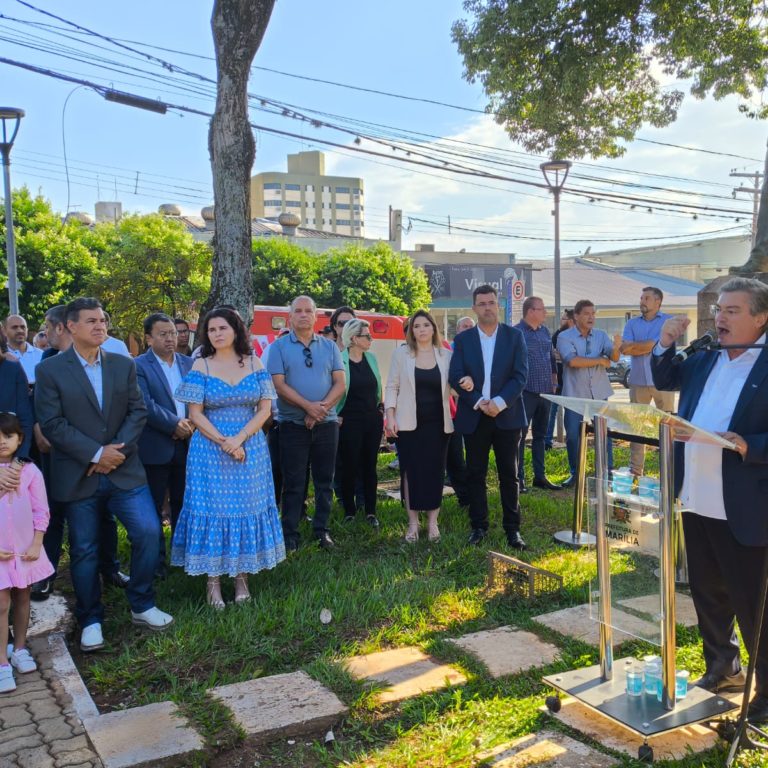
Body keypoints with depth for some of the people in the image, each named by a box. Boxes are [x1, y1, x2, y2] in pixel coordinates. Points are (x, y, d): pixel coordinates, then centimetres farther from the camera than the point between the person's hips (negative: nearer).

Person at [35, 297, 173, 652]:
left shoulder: (124, 365, 7)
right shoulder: (50, 370, -4)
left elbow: (138, 411, 3)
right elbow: (51, 423, -10)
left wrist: (117, 450, -12)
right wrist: (96, 454, -15)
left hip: (124, 470, 3)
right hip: (78, 476, -2)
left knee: (148, 532, -4)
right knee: (84, 550, 7)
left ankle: (142, 606, 16)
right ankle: (90, 621, 24)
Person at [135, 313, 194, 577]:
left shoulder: (190, 364, 9)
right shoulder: (138, 366, -6)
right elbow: (146, 405, -15)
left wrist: (192, 423, -12)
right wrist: (175, 424, -18)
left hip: (187, 445, 4)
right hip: (155, 448, -4)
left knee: (183, 504, 13)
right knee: (154, 508, 6)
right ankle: (156, 560, 17)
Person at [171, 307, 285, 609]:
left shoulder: (254, 364, 3)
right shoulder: (201, 367, -1)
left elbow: (265, 408, -1)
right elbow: (195, 414, -5)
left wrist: (240, 438, -14)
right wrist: (224, 442, -15)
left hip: (250, 449, 2)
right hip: (211, 450, -2)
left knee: (247, 508, 6)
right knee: (212, 509, 1)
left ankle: (242, 576, 17)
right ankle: (213, 580, 10)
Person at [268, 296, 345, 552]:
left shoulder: (329, 346, 8)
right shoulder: (279, 347, 0)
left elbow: (340, 383, 2)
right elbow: (279, 384, -9)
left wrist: (323, 406, -14)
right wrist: (308, 406, -19)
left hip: (326, 423, 3)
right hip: (293, 424, -2)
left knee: (324, 481, 9)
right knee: (293, 482, 2)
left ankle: (322, 530, 20)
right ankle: (290, 534, 11)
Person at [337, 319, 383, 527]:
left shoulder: (371, 357, 7)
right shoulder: (340, 360, -11)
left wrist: (380, 408, 9)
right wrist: (338, 416, -9)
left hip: (373, 420, 5)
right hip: (349, 422, -5)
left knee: (370, 466, 9)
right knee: (349, 467, 4)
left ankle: (370, 511, 18)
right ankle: (349, 512, 16)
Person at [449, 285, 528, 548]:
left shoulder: (514, 336, 1)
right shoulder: (463, 339, 4)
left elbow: (520, 375, -5)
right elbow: (456, 377, -2)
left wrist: (499, 402, -17)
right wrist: (478, 402, -15)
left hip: (507, 415, -1)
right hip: (474, 417, 1)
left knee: (509, 474, 5)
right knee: (475, 474, 7)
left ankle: (512, 528, 14)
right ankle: (478, 526, 18)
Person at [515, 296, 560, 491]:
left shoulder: (545, 331, 12)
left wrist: (554, 382, 17)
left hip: (545, 392, 7)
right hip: (526, 393, -7)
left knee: (540, 435, 13)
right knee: (520, 436, -2)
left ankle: (540, 476, 21)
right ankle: (519, 478, 4)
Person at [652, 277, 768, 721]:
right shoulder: (706, 358, 8)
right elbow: (665, 381, 22)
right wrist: (666, 345, 6)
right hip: (696, 502, 7)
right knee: (708, 593, 21)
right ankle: (723, 670, 41)